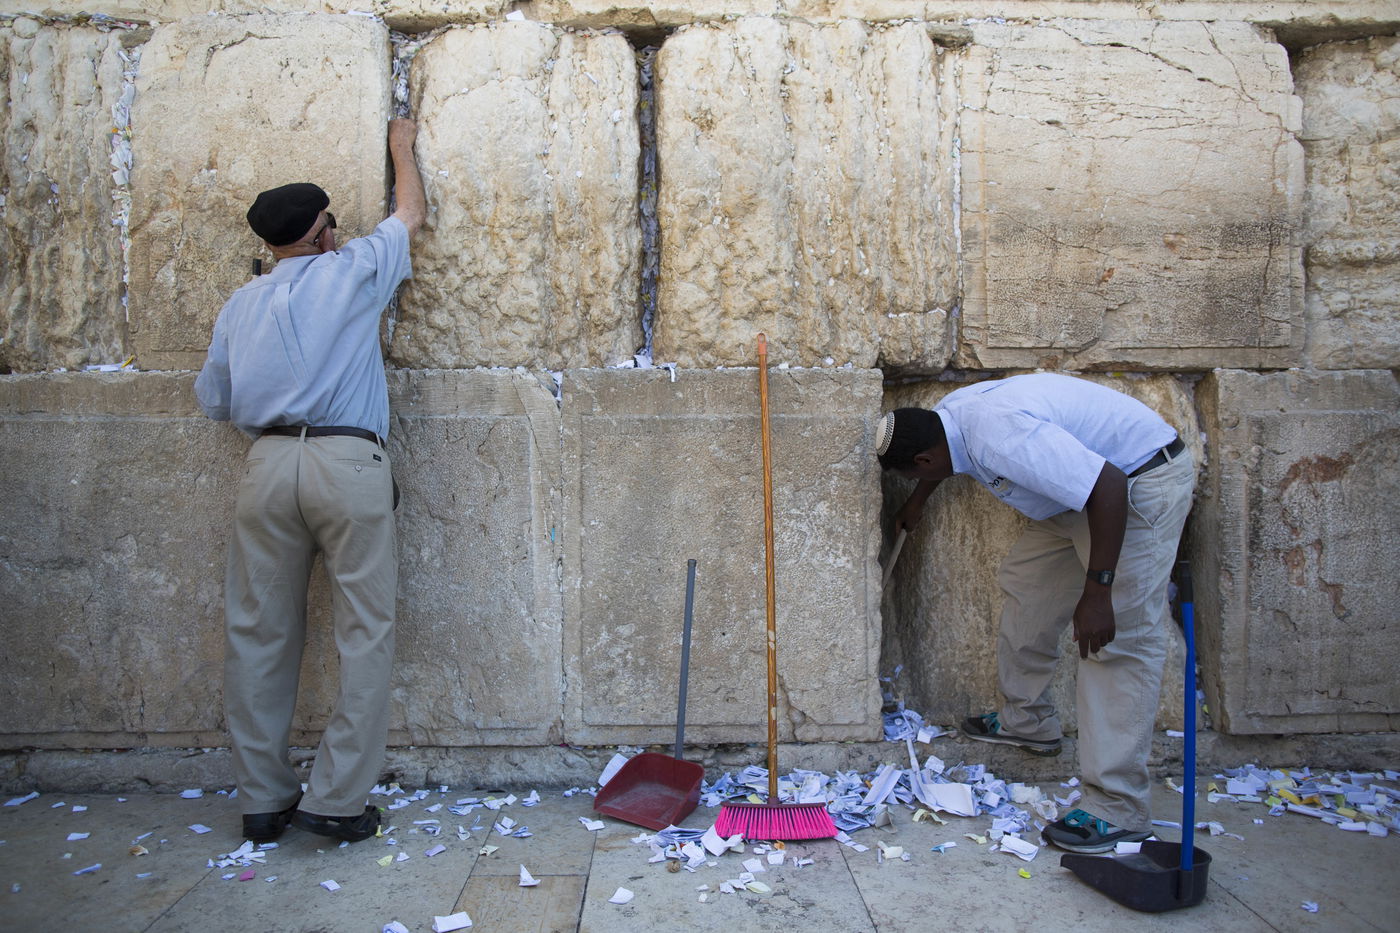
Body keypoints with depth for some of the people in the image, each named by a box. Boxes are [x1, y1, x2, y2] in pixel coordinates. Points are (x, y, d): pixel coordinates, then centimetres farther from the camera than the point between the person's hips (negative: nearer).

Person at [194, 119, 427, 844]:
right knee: (364, 633, 2)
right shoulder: (352, 272, 7)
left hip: (268, 463, 4)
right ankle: (336, 798, 2)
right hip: (348, 463, -4)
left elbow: (213, 399, 18)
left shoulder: (241, 304, 16)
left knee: (258, 634, 10)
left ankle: (262, 800, 18)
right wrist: (402, 148, 40)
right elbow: (410, 213, 23)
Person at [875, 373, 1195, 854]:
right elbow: (940, 466, 24)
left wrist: (1096, 591, -31)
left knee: (1120, 638, -13)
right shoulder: (947, 413, -2)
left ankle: (1118, 810, -8)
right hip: (1086, 478, 10)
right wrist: (915, 504, 41)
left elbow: (1107, 487, -34)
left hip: (1139, 485, -10)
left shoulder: (1004, 436, -32)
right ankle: (1028, 721, 32)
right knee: (1025, 584, 16)